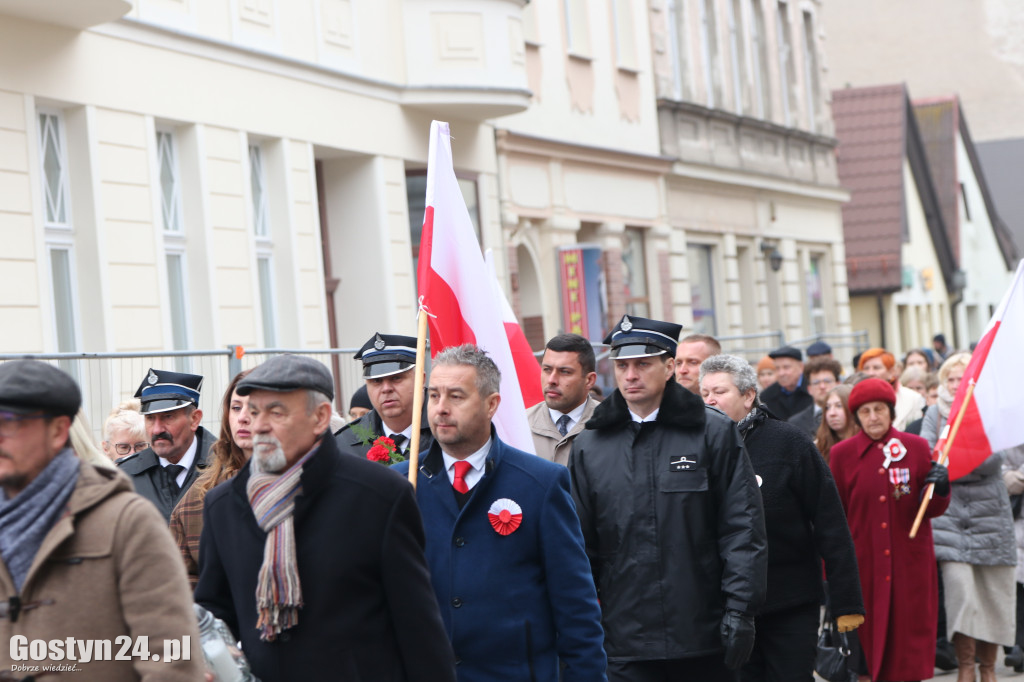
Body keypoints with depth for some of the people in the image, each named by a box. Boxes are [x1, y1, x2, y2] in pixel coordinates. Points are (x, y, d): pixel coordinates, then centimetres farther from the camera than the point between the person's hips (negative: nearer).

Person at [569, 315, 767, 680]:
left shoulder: (714, 432, 2)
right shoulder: (588, 447, 8)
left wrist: (740, 610, -7)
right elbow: (581, 544, 11)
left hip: (704, 640, -1)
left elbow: (743, 529, 0)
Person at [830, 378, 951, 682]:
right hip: (864, 563, 0)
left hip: (910, 564, 1)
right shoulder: (842, 454, 3)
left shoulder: (916, 448, 4)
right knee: (868, 637, -1)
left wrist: (939, 489, -15)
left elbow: (932, 510, 7)